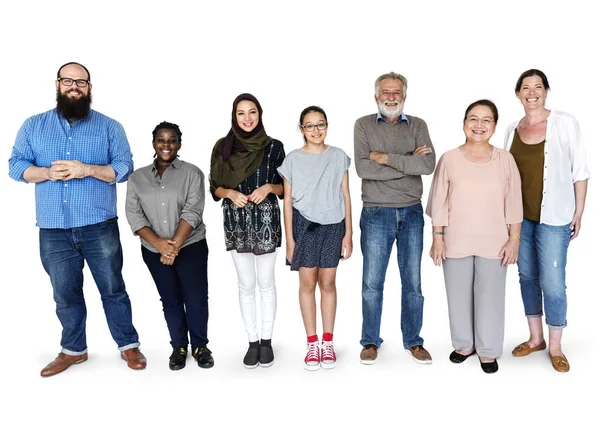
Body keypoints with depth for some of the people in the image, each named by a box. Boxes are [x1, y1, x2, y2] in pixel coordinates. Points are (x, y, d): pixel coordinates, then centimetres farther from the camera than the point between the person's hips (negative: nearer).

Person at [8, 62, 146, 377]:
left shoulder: (109, 127, 4)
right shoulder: (33, 125, 10)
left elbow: (125, 168, -3)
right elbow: (15, 165, 5)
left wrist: (87, 169, -18)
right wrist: (48, 173, -14)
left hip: (99, 226, -2)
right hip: (53, 229, 2)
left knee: (112, 289, 7)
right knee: (65, 294, 13)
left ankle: (128, 345, 21)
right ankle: (73, 350, 30)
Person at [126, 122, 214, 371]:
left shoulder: (192, 173, -1)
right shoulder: (137, 177, 6)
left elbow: (192, 212, -10)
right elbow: (133, 215, -3)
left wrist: (174, 245, -18)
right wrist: (159, 243, -16)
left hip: (190, 246, -2)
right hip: (154, 251, 2)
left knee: (196, 298, -1)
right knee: (170, 300, 11)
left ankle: (200, 346, 17)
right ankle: (179, 346, 25)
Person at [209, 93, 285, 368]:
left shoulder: (274, 147, 0)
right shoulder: (223, 146, 3)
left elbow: (285, 187, 5)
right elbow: (215, 187, 6)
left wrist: (269, 187, -15)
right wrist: (230, 193, -14)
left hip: (266, 220, -1)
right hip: (236, 222, 1)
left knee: (266, 282, 7)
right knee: (246, 285, 8)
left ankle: (267, 340, 20)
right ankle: (252, 341, 20)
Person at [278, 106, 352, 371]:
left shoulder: (339, 157, 3)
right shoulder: (292, 159, 0)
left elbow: (345, 197, 4)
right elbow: (288, 201, 1)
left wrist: (348, 233, 1)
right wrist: (289, 238, -2)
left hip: (333, 226, 1)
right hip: (304, 225, 0)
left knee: (328, 283, 8)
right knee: (308, 284, 5)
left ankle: (328, 343, 20)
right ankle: (312, 344, 17)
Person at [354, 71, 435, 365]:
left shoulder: (417, 126, 5)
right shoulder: (363, 125, 1)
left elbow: (428, 165, -11)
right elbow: (362, 168, -15)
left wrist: (386, 158, -14)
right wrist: (408, 163, -12)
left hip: (411, 213, 2)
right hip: (376, 214, -2)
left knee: (413, 282, 10)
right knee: (372, 283, 5)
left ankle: (413, 341, 25)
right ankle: (370, 341, 21)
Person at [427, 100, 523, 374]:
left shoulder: (505, 160, 0)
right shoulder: (449, 159, -2)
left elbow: (513, 204, 2)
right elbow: (439, 204, 0)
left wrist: (514, 238, -2)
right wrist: (437, 238, -3)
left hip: (493, 243, 0)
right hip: (456, 242, 0)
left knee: (490, 297, 8)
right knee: (459, 297, 11)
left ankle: (488, 350, 26)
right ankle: (464, 344, 32)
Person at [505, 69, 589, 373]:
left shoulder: (564, 123, -4)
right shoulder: (512, 129, 7)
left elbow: (580, 171, -3)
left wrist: (579, 213, -4)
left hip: (553, 216, -4)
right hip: (520, 216, 4)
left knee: (552, 282, -3)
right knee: (527, 276, 12)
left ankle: (555, 347, 15)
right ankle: (535, 338, 27)